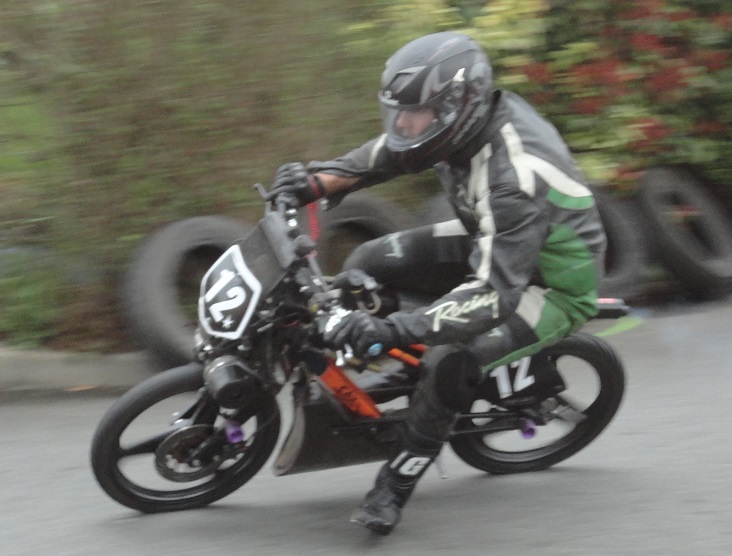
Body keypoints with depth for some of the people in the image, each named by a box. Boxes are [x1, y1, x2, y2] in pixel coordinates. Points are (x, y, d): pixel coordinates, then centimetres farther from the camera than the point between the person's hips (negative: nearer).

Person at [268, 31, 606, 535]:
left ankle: (398, 483, -12)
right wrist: (318, 180, -8)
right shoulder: (464, 117, -14)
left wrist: (392, 329, -52)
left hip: (553, 282, -9)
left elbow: (493, 295, -44)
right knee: (368, 264, 1)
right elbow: (389, 153, 7)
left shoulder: (513, 176, -39)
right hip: (491, 246, 9)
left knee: (450, 358, -31)